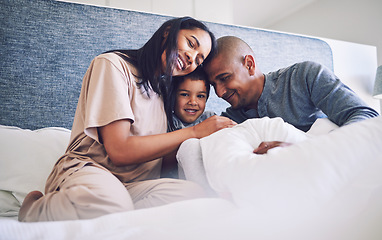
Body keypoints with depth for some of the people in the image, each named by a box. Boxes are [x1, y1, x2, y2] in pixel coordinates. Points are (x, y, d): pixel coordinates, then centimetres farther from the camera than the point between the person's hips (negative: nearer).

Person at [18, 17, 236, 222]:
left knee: (194, 193, -26)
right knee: (108, 200, -41)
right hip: (86, 171, -5)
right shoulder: (113, 65, -2)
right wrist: (195, 132, -9)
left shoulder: (163, 90, 20)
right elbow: (120, 151, -14)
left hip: (132, 186, 6)